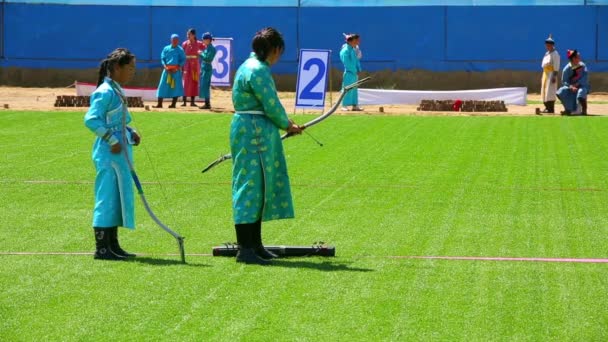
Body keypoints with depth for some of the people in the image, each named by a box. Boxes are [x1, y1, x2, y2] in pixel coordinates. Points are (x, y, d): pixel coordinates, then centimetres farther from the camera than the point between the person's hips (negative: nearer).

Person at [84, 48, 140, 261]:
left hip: (119, 152, 10)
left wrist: (130, 133, 5)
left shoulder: (116, 90, 14)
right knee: (107, 198, -6)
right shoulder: (105, 92, -15)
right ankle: (101, 248, -2)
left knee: (118, 197, 13)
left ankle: (113, 245, 20)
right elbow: (91, 119, -22)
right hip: (108, 154, -10)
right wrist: (112, 139, -21)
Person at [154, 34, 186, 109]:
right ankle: (159, 104, 0)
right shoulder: (166, 49, 9)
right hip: (167, 70, 2)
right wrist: (165, 67, -8)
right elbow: (162, 59, 8)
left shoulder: (180, 50, 3)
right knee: (162, 85, -2)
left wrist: (178, 67, -12)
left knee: (176, 86, -3)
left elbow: (183, 60, 1)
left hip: (176, 70, -2)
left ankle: (173, 104, 5)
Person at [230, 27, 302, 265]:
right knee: (250, 186, -8)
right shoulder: (258, 70, -17)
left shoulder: (252, 66, 15)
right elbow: (272, 106, -16)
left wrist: (285, 124, 18)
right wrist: (288, 125, 0)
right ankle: (245, 249, -5)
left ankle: (255, 245, 22)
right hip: (254, 133, -11)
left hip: (256, 134, 11)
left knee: (259, 187, 15)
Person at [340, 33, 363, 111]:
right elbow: (346, 62, -18)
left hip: (354, 72, 9)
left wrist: (358, 69, 6)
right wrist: (353, 70, -16)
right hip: (349, 73, -9)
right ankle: (345, 105, -3)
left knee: (354, 89, 12)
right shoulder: (345, 50, -13)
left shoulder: (353, 50, 14)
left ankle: (355, 105, 17)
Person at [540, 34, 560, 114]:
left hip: (551, 74, -10)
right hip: (545, 74, 10)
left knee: (550, 91, -13)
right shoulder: (547, 54, 18)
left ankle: (551, 109, -13)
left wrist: (554, 76, -22)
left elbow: (556, 66, -15)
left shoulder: (555, 54, -9)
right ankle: (547, 107, 14)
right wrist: (543, 76, 20)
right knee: (544, 91, 9)